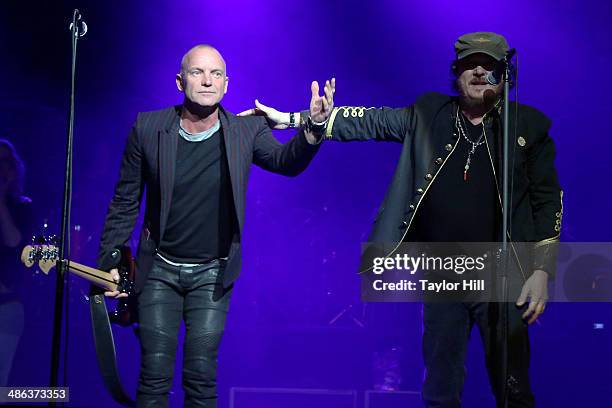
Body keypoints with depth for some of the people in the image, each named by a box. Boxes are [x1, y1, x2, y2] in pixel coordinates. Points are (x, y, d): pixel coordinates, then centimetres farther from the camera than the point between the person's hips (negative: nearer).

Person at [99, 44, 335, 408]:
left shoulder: (247, 131, -6)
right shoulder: (148, 129, -7)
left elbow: (285, 161, -17)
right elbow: (125, 202, 0)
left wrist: (314, 126, -36)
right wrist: (109, 261, -2)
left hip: (212, 274, 0)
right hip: (159, 269, 0)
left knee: (202, 377, 2)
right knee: (154, 377, 1)